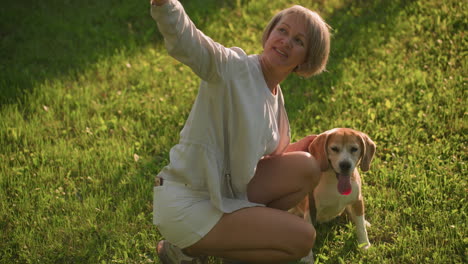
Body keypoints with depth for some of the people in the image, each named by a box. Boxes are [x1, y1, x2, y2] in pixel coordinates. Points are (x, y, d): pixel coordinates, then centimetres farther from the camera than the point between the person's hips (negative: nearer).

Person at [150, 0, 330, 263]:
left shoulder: (276, 95, 9)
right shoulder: (232, 67, -17)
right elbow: (183, 39, -37)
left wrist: (297, 148, 11)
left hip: (226, 191, 8)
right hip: (186, 205, -8)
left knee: (306, 168, 3)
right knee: (302, 239, -9)